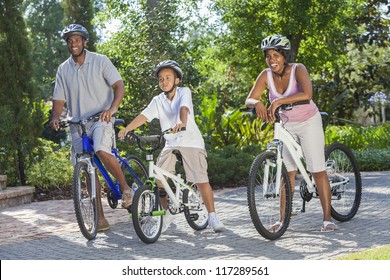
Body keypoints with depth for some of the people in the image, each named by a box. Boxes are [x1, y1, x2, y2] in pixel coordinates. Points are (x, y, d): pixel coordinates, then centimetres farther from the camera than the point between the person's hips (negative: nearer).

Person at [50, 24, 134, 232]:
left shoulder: (100, 61, 0)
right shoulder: (63, 69, 9)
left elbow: (119, 86, -8)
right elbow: (59, 99, 9)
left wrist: (111, 109, -26)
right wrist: (55, 118, -12)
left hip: (101, 119, -4)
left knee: (101, 151, -32)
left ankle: (125, 187, -11)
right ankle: (100, 218, 8)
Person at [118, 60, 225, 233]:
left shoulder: (184, 92, -3)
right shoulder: (158, 101, 6)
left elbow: (184, 108, -24)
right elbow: (144, 116, -7)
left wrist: (182, 123, -45)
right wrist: (127, 128, -24)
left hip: (191, 142, -3)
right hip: (171, 144, 3)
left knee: (201, 181, -9)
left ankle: (212, 217, 3)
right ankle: (167, 213, 7)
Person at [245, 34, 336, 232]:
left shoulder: (297, 69, -23)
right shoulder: (266, 75, -12)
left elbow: (306, 94, -41)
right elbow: (249, 99, -17)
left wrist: (278, 101, -49)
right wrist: (257, 103, -40)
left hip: (308, 122, -4)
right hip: (285, 125, 4)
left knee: (317, 170, -6)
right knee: (287, 172, 1)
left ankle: (327, 218, -1)